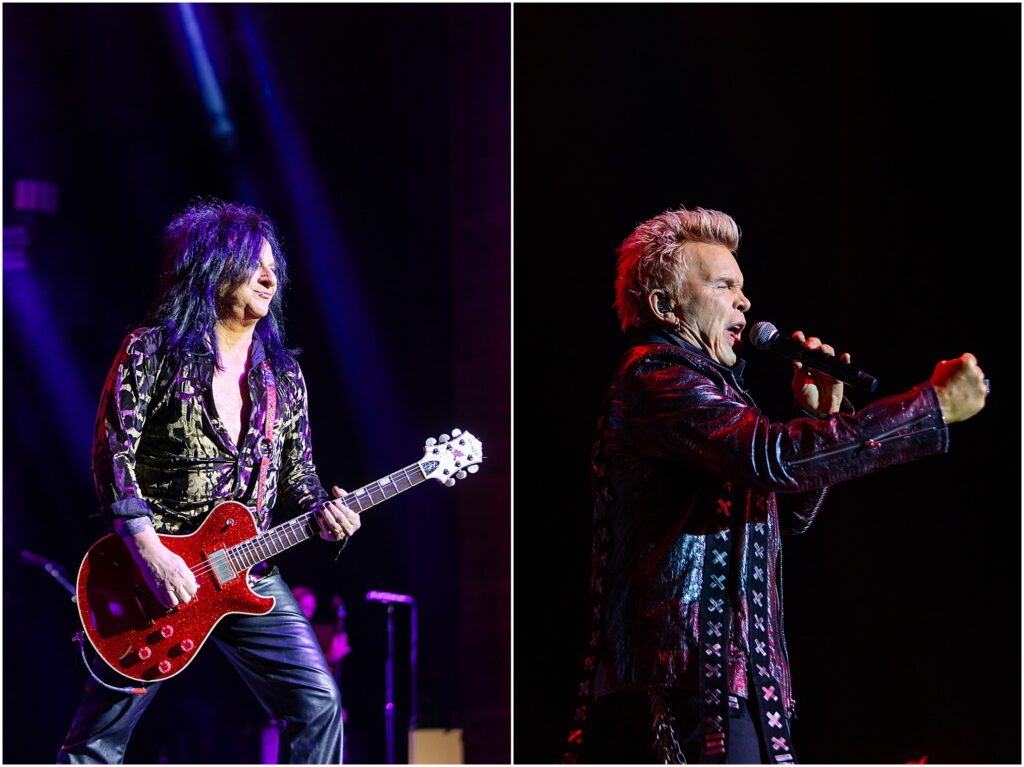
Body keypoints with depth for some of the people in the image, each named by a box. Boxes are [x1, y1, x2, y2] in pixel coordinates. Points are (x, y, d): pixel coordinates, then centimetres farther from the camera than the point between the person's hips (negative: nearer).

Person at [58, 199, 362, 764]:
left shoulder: (282, 374, 11)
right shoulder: (153, 351, -6)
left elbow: (297, 474, 16)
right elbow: (113, 456, -12)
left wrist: (323, 514, -7)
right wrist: (150, 554, -21)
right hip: (155, 569, -5)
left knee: (317, 705, -5)